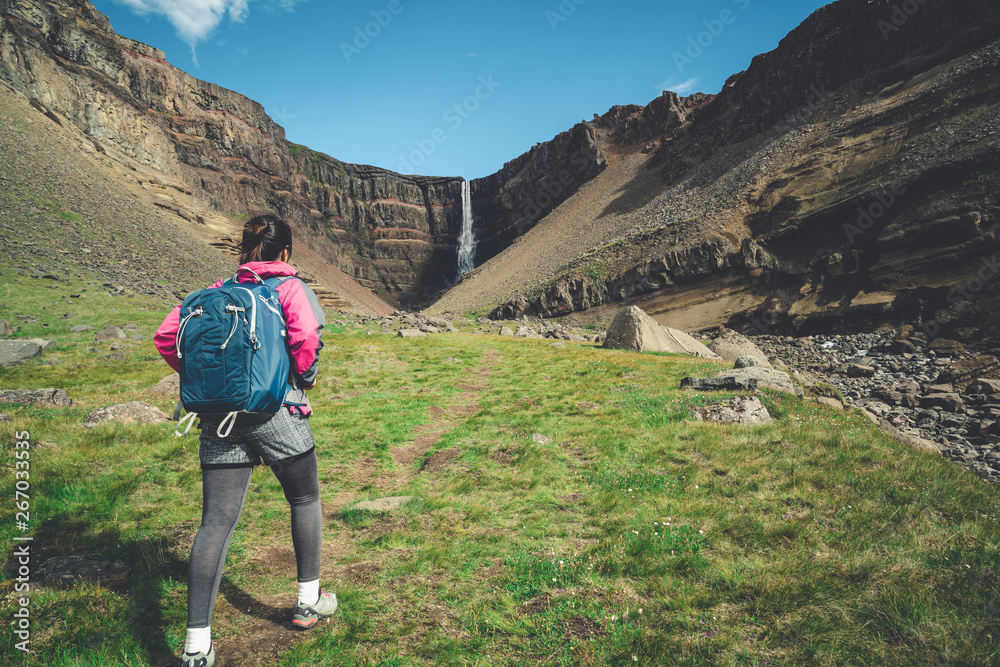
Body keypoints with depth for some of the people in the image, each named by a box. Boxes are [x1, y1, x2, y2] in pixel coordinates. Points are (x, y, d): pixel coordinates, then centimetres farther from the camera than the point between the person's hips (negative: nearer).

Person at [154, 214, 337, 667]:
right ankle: (309, 602, 30)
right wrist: (306, 376, -2)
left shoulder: (218, 290, 13)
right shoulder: (290, 286, 0)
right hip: (276, 411, -3)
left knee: (215, 523, 3)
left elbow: (167, 337, 7)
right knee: (305, 501, 18)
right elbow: (306, 334, -20)